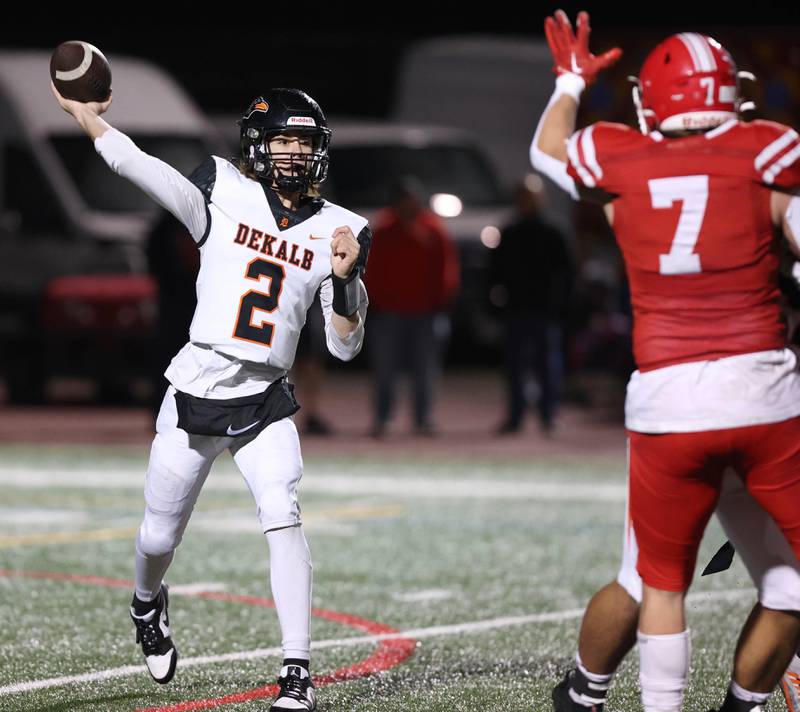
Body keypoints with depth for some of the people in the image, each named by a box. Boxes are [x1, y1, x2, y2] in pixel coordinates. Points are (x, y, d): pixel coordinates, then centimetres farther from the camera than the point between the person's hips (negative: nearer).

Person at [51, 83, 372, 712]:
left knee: (283, 521, -21)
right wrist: (81, 112, -19)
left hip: (266, 405, 0)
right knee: (160, 538, 12)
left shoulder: (335, 231, 2)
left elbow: (344, 346, 1)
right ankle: (148, 603, 48)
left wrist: (345, 278, -15)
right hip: (194, 399, 0)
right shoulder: (224, 195, -2)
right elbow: (139, 167, -11)